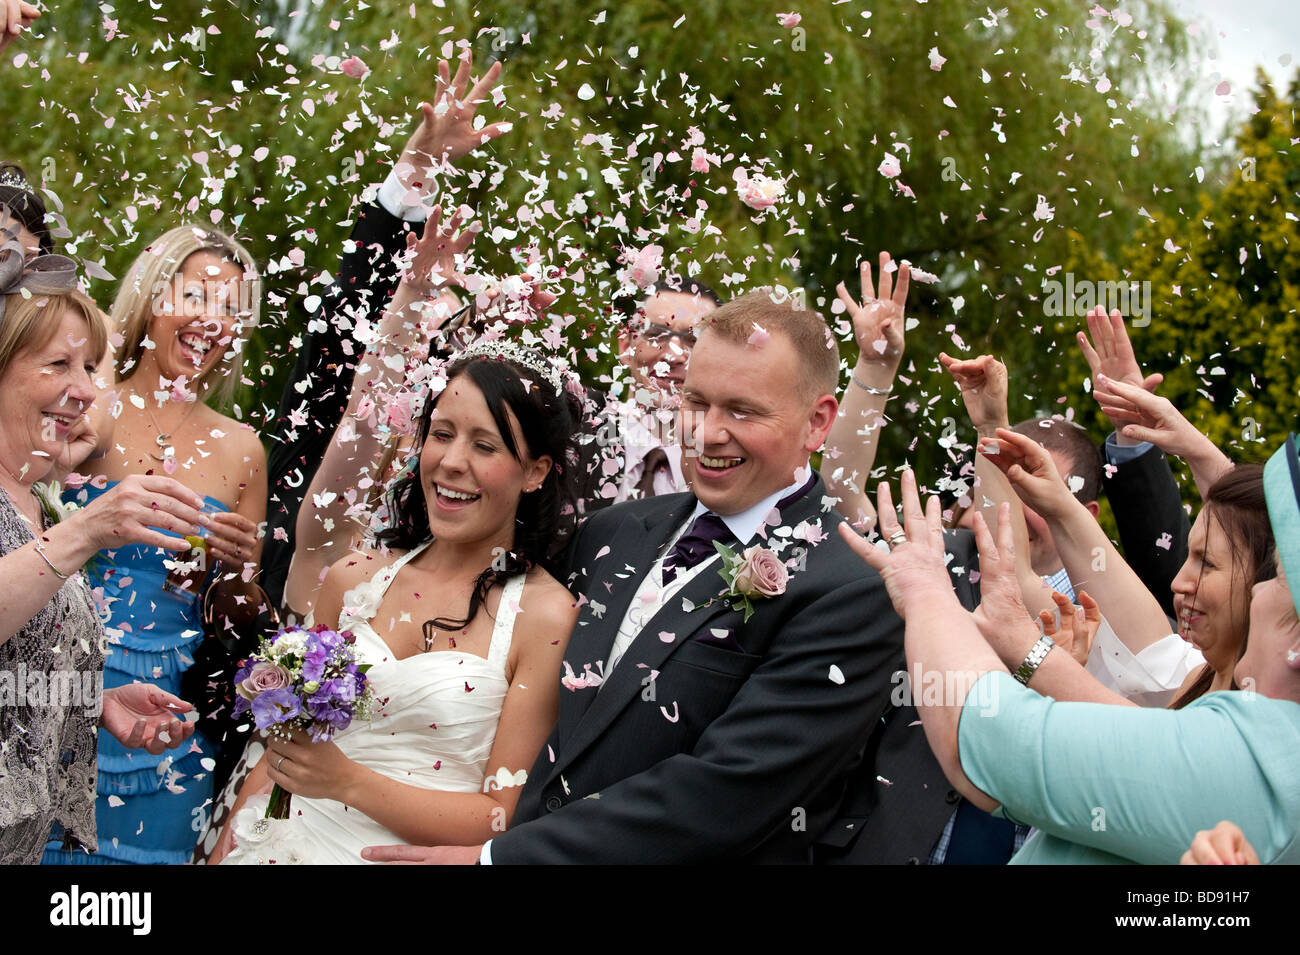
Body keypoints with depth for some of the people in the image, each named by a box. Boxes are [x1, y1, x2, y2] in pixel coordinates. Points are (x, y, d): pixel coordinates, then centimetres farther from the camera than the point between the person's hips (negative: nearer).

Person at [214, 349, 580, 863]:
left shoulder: (548, 616, -8)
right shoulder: (353, 579, 6)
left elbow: (505, 819, -9)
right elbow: (278, 752, 13)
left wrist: (350, 782, -16)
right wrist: (223, 852, 1)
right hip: (293, 845, 3)